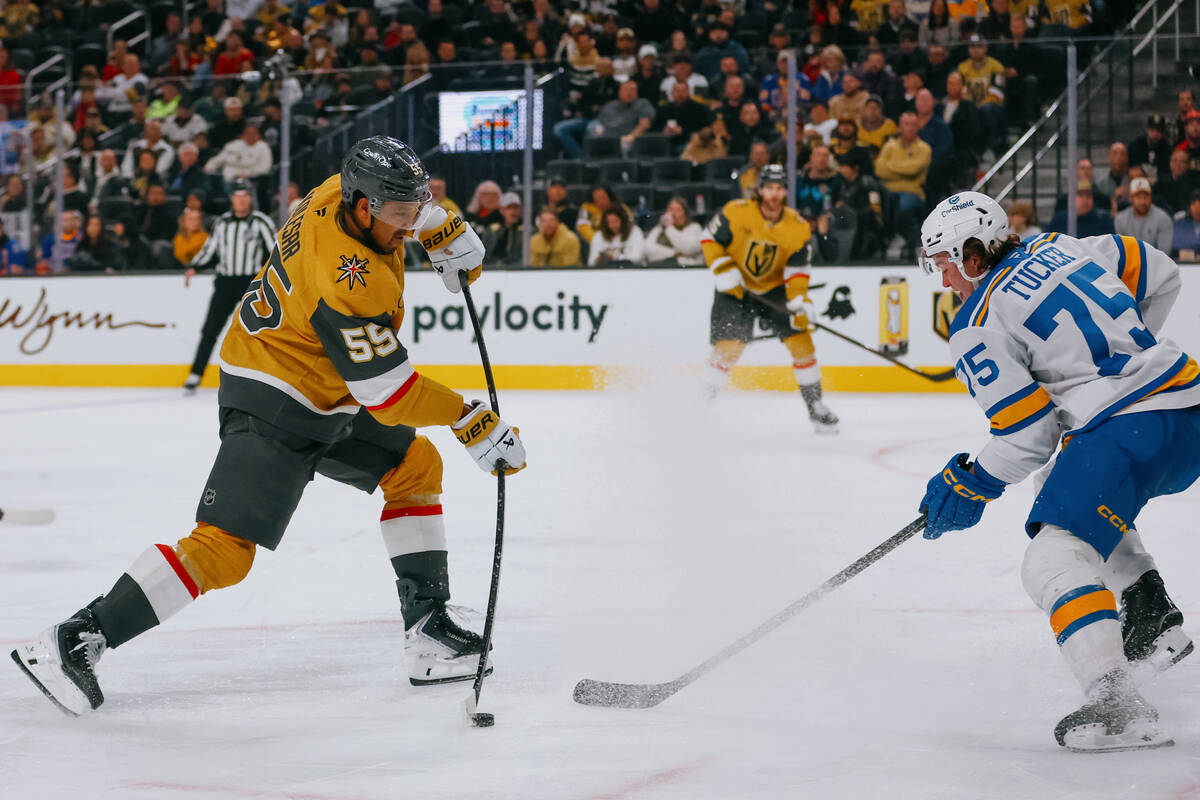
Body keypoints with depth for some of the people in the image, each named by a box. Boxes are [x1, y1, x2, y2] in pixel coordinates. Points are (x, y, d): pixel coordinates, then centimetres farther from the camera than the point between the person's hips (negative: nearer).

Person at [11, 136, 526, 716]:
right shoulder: (345, 280, -31)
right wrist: (470, 421, -17)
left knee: (416, 465, 13)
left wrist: (447, 233, 21)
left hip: (326, 396, 10)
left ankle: (428, 629, 14)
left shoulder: (344, 192, -6)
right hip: (272, 410, -10)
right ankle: (76, 640, -14)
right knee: (224, 549, -17)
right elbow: (387, 394, -25)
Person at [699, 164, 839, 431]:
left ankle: (815, 406, 6)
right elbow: (710, 240, -8)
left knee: (801, 340, -7)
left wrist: (799, 302, -24)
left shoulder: (798, 227, -12)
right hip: (735, 288, -2)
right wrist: (725, 273, -17)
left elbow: (797, 269, -11)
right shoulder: (736, 213, -19)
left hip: (774, 290, 3)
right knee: (727, 347, -15)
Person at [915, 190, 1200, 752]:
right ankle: (1155, 624, 29)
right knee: (1092, 499, 35)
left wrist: (973, 487, 8)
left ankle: (1114, 704, -34)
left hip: (1128, 428, -9)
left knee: (1054, 559, -16)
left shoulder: (977, 328, -4)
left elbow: (1027, 433, -7)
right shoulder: (1057, 249, 17)